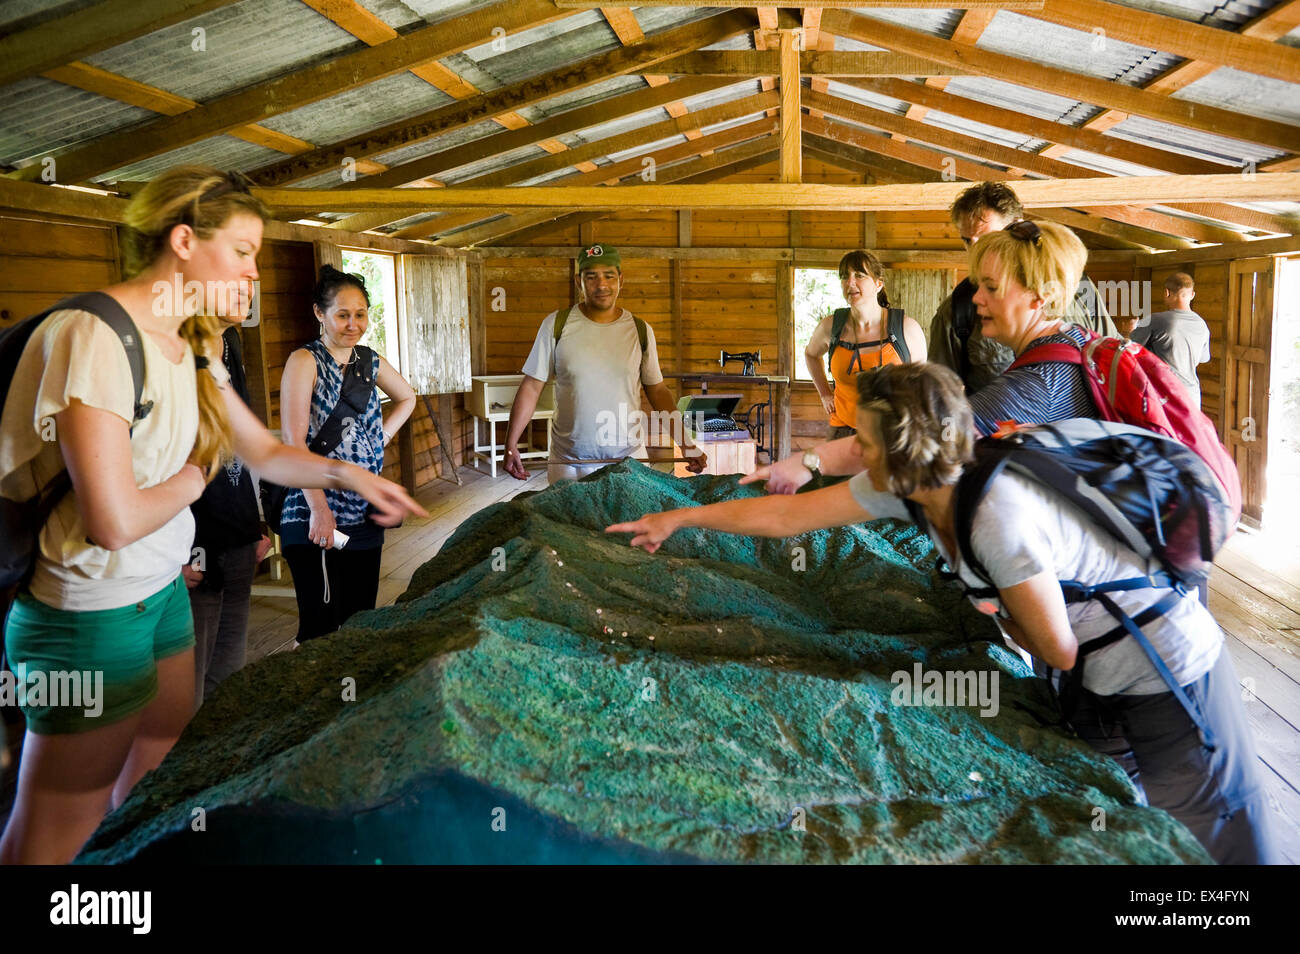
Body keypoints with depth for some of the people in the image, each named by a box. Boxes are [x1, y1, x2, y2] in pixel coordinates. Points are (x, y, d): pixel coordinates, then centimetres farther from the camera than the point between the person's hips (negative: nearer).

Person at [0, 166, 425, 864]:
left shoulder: (191, 348, 7)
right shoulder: (93, 336, -23)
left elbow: (264, 452, 14)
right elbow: (115, 520, -27)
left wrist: (351, 476, 0)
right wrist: (191, 480, -9)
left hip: (162, 592, 9)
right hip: (90, 619, -9)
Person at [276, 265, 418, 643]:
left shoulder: (370, 361, 10)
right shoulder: (305, 361, -7)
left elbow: (407, 398, 31)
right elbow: (293, 441, -16)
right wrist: (319, 509, -22)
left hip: (365, 512, 6)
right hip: (316, 515, -6)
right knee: (321, 629, -6)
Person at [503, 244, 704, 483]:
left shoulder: (641, 330, 2)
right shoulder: (556, 324, -2)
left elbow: (657, 391, 9)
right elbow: (532, 387, 0)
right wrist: (510, 445, -7)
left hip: (629, 460, 1)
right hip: (568, 463, -1)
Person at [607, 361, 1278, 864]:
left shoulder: (1000, 517, -36)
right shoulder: (906, 485, -11)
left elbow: (1057, 651, -24)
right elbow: (788, 516, -3)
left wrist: (999, 613, -6)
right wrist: (679, 518, 1)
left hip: (1172, 682, -8)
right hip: (1107, 684, 8)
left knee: (1212, 843, 10)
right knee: (1088, 827, 18)